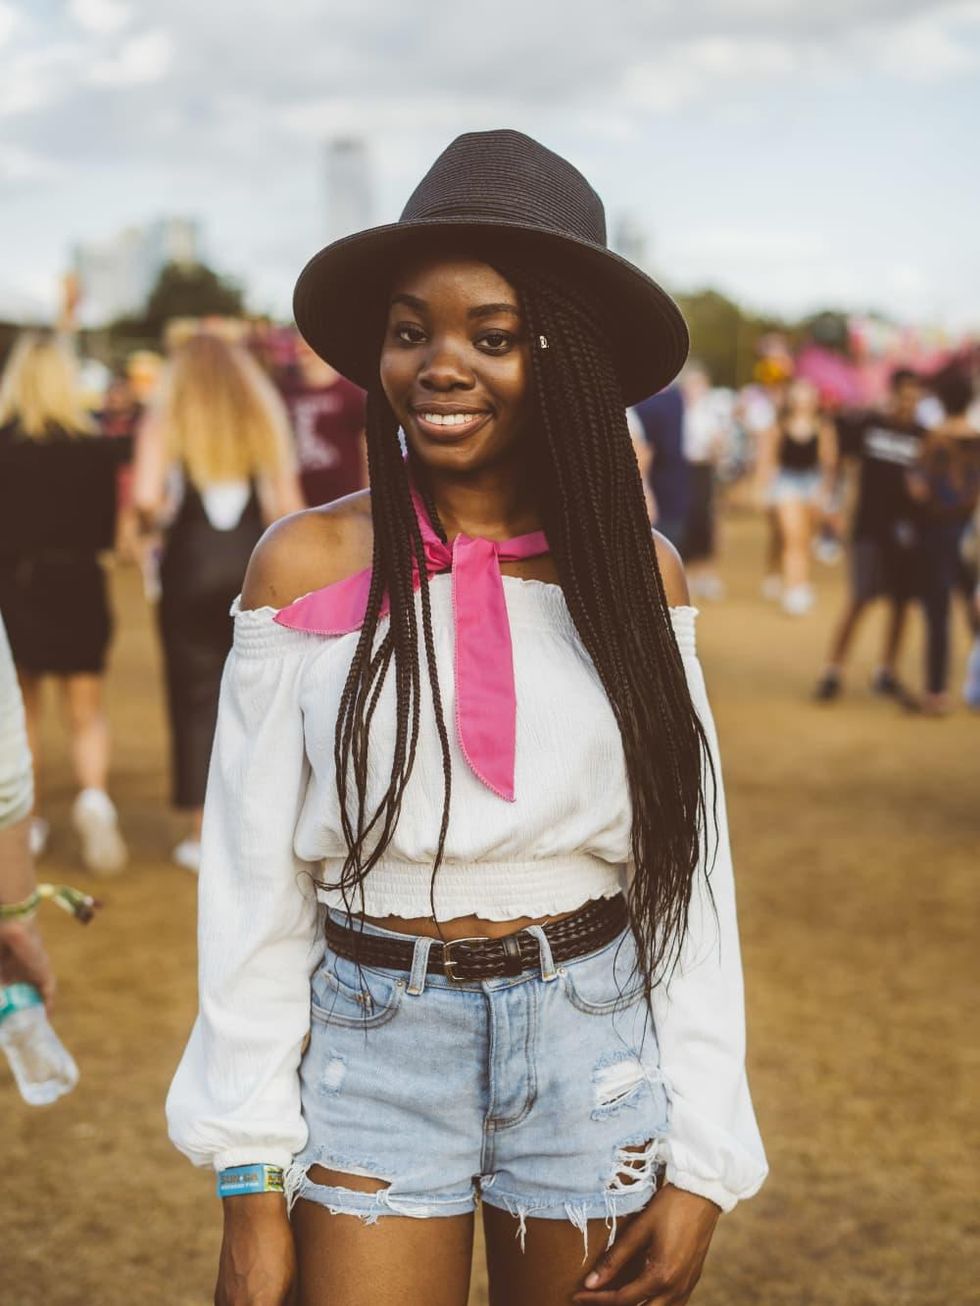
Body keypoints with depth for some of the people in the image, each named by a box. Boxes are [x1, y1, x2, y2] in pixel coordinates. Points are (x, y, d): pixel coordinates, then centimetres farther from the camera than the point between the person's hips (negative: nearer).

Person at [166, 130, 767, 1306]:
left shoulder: (637, 575, -1)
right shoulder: (308, 568, -6)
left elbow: (690, 877, 1)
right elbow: (253, 889, -4)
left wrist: (701, 1164, -2)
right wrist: (250, 1189, -4)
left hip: (596, 1046, 1)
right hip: (371, 1047, -1)